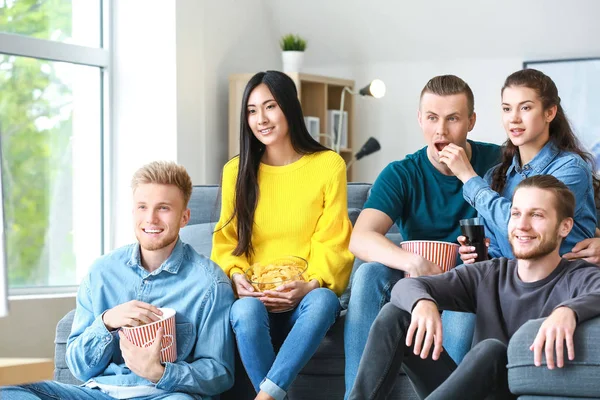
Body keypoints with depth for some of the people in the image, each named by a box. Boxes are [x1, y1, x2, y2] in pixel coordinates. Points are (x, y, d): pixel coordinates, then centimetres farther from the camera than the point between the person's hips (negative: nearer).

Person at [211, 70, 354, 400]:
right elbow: (227, 241, 11)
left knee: (323, 301, -37)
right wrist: (235, 275, -11)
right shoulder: (236, 171, 10)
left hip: (306, 296, -1)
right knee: (245, 311, -35)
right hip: (256, 297, 1)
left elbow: (332, 243, -1)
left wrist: (311, 285, -18)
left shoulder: (329, 165, 3)